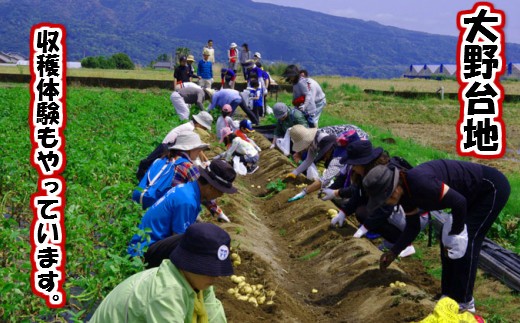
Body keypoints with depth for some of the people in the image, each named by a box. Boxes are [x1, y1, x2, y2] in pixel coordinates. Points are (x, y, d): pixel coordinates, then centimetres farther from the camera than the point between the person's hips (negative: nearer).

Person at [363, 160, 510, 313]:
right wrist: (393, 252, 0)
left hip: (492, 187, -9)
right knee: (447, 240, 8)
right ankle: (450, 295, 19)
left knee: (466, 243, -11)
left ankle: (464, 303, 2)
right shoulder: (405, 193, -4)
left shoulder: (418, 181, -34)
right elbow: (413, 227, 8)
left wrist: (454, 234, -17)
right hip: (475, 194, 9)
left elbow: (459, 202, -31)